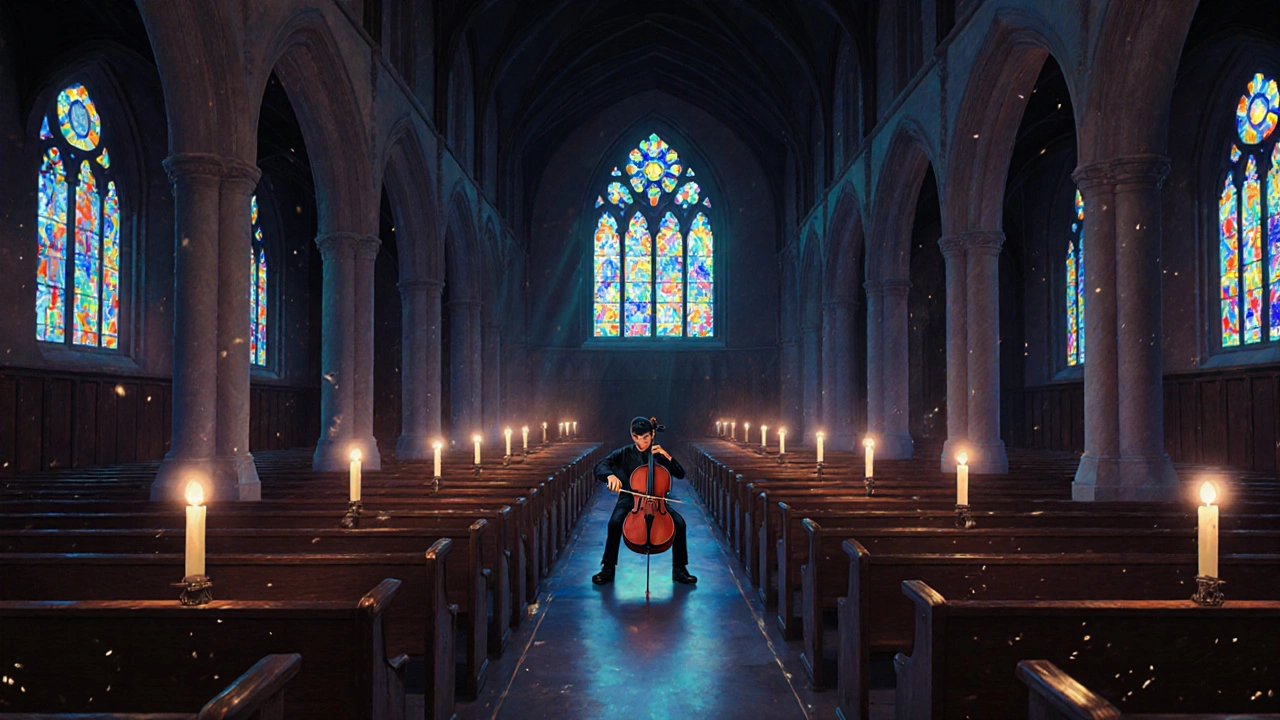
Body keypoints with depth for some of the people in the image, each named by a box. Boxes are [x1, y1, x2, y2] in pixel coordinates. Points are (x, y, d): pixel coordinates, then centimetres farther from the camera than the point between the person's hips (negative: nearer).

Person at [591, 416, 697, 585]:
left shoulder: (658, 454, 4)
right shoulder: (624, 453, 0)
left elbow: (680, 474, 0)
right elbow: (600, 466, -10)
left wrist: (666, 455, -14)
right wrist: (610, 475, -32)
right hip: (629, 498, -1)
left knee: (679, 523, -23)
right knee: (615, 523, -32)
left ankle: (679, 569, -6)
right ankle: (608, 569, -15)